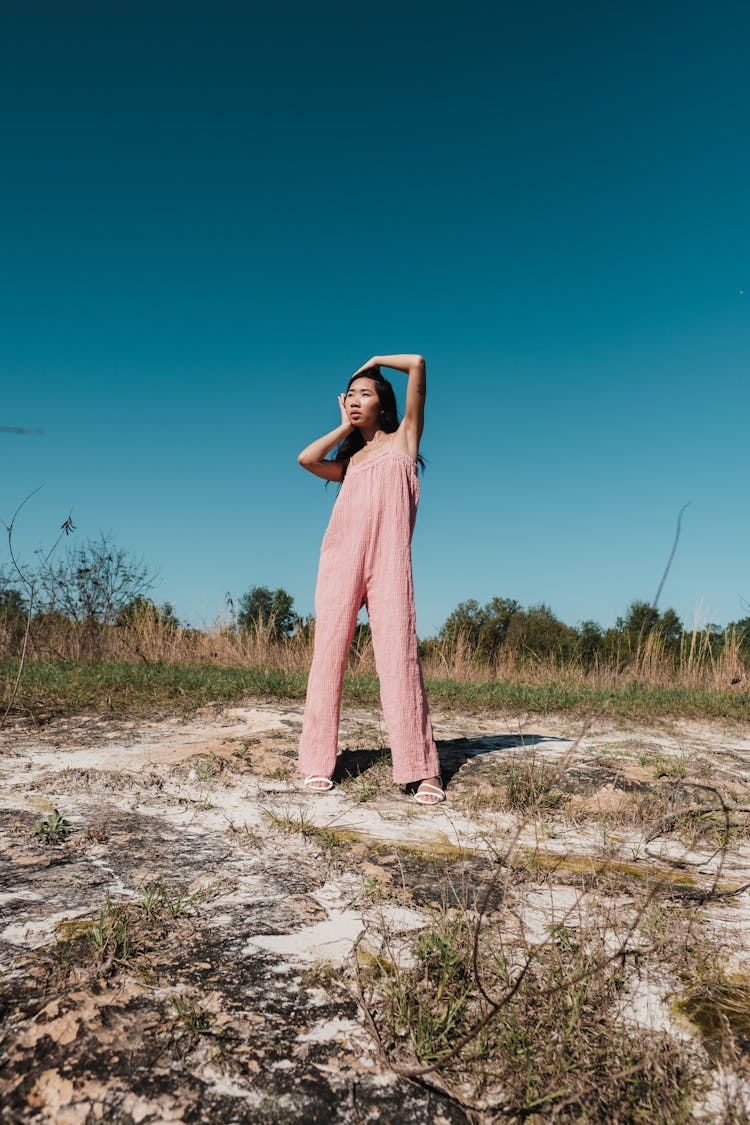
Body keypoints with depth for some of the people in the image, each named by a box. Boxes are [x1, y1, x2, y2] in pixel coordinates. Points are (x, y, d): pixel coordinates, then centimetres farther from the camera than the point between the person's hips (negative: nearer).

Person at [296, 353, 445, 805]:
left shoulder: (403, 439, 18)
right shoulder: (349, 462, 27)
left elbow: (418, 364, 11)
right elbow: (306, 459, 7)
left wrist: (376, 360, 26)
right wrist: (345, 427, 18)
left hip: (388, 559, -4)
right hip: (341, 557, 4)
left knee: (398, 657, -12)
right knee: (329, 653, -3)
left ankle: (423, 770, -13)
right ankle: (319, 762, 1)